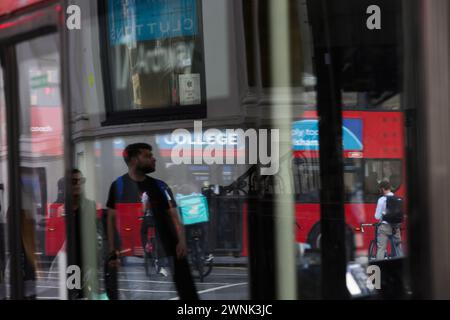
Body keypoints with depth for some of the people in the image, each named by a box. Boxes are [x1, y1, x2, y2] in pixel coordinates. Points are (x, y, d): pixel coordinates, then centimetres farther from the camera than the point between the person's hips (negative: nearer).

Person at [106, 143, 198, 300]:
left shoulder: (159, 186, 7)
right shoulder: (119, 186, 1)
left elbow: (174, 216, 3)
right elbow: (112, 218, 4)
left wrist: (181, 241, -13)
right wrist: (113, 251, -2)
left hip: (168, 249, 2)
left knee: (188, 292, -5)